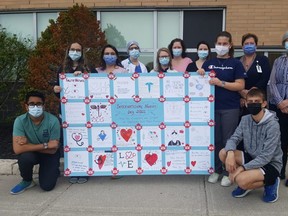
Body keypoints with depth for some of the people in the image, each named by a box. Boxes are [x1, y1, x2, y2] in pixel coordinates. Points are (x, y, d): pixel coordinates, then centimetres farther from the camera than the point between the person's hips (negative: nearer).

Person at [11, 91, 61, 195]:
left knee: (47, 186, -16)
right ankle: (27, 181, -2)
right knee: (24, 157, -34)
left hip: (49, 154, -1)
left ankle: (53, 170, 20)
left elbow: (53, 149, -23)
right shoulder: (20, 121, -22)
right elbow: (17, 149, -31)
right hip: (31, 154, 1)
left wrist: (28, 144, -27)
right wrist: (45, 145, -33)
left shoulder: (53, 121, -25)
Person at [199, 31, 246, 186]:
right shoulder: (208, 63, 9)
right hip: (212, 106, 3)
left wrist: (221, 83, -17)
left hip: (230, 108, -2)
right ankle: (216, 170, 22)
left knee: (228, 140, 4)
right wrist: (200, 75, -8)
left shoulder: (236, 64, 0)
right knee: (215, 139, 9)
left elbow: (240, 85, -7)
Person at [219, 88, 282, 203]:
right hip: (251, 158, 6)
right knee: (223, 153, -15)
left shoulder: (272, 125, -23)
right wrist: (230, 153, -30)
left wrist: (242, 168, -28)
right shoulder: (245, 119, -3)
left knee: (241, 180, -31)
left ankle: (270, 182, 1)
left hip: (270, 164, -6)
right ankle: (247, 181, 4)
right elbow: (233, 138, -6)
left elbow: (266, 157, -25)